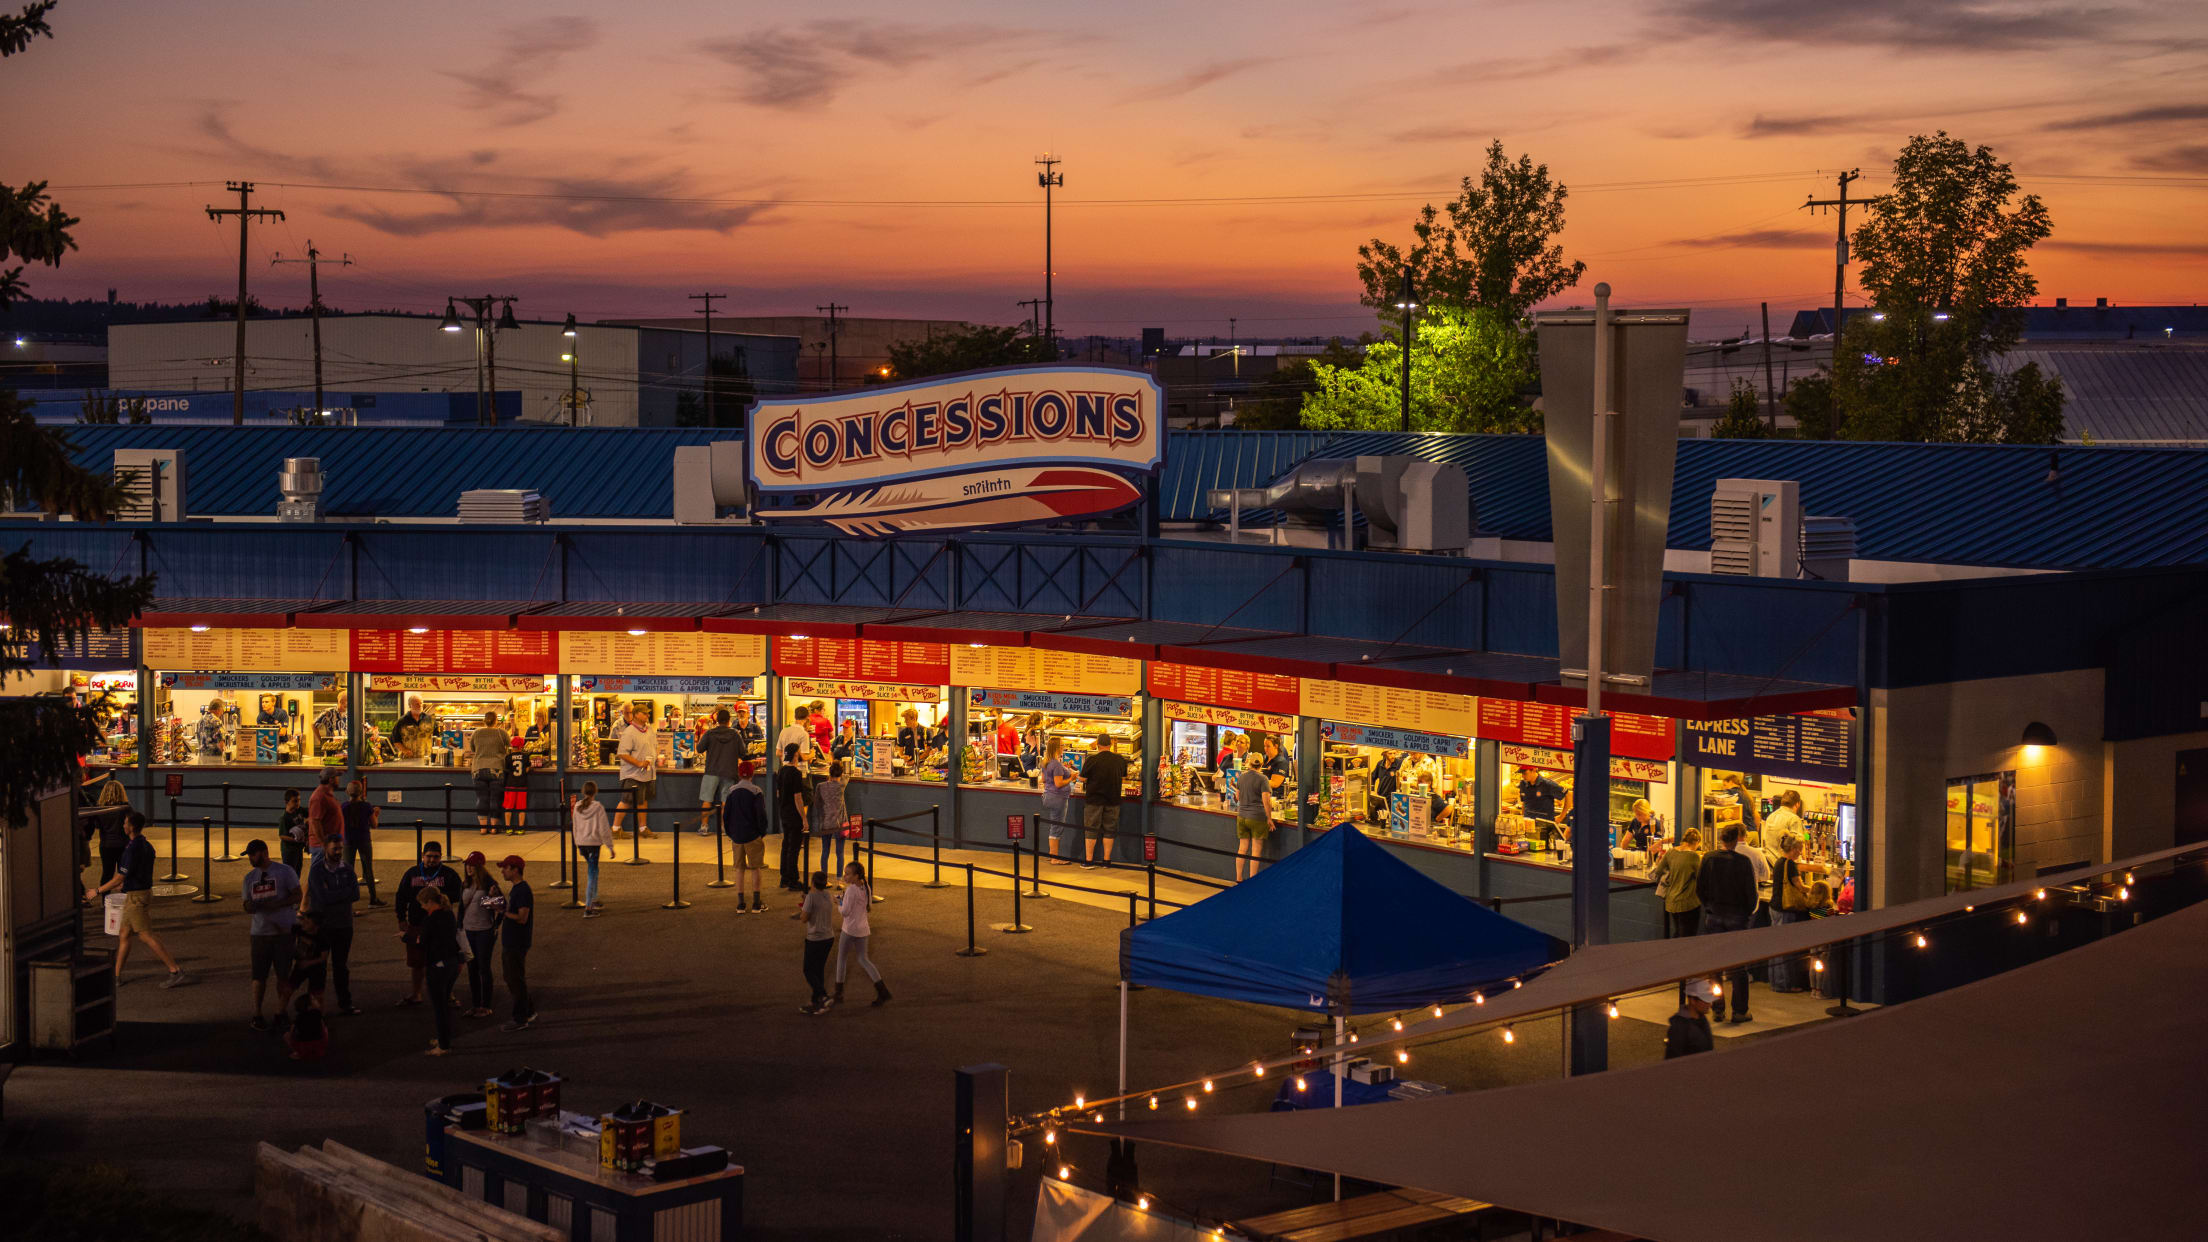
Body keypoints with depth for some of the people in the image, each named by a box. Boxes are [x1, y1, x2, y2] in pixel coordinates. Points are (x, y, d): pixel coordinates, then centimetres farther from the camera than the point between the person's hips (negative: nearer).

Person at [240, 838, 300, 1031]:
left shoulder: (285, 872, 0)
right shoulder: (250, 877, 14)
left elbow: (297, 895, -3)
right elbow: (248, 906, 12)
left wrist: (277, 903, -17)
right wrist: (250, 906, -12)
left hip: (284, 930, -3)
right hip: (260, 932, 3)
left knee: (284, 975, -1)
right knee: (259, 975, 0)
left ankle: (281, 1013, 10)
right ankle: (257, 1014, 9)